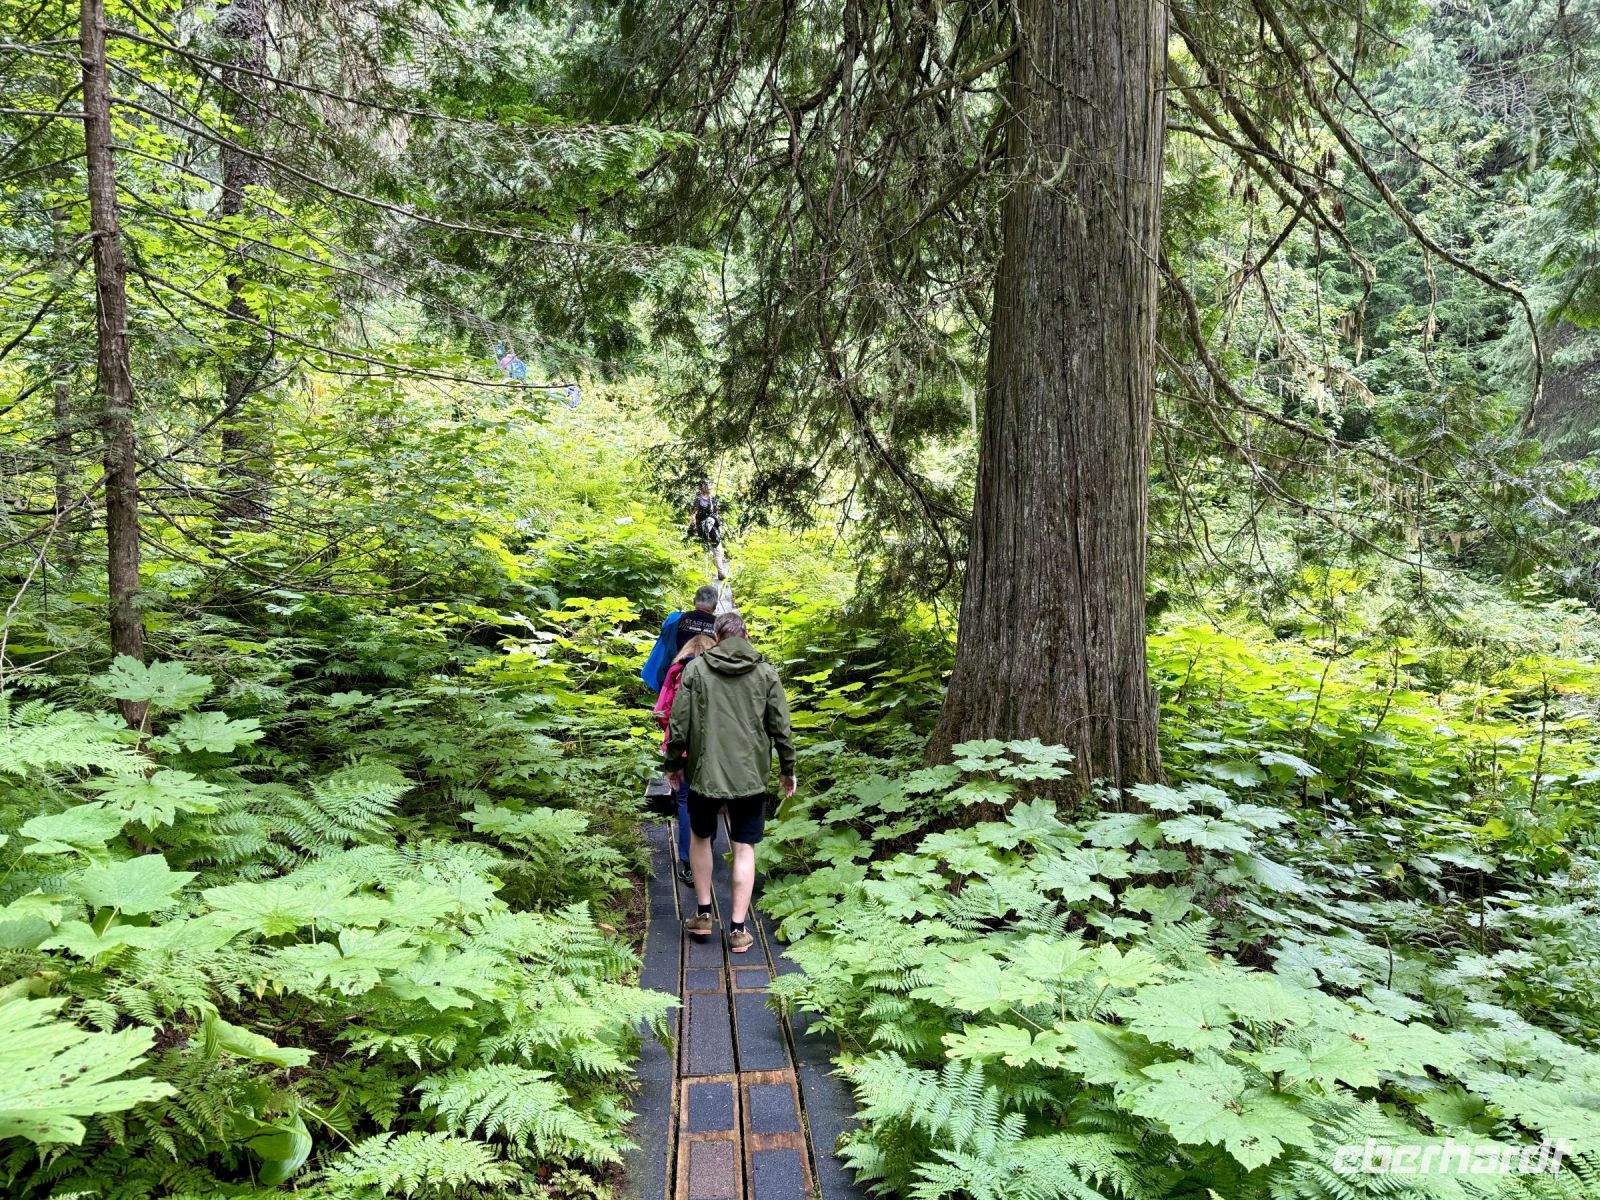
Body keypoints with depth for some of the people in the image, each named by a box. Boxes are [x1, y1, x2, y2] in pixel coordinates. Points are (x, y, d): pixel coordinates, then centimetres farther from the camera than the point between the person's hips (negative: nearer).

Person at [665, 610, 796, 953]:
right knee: (744, 848, 8)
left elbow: (678, 723, -2)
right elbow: (781, 727, 0)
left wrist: (674, 763, 12)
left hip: (706, 772, 0)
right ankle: (738, 929, 9)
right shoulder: (765, 672, 0)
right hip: (751, 775, 0)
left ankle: (703, 914, 26)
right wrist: (787, 769, 12)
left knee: (700, 837, 21)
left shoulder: (696, 669, -3)